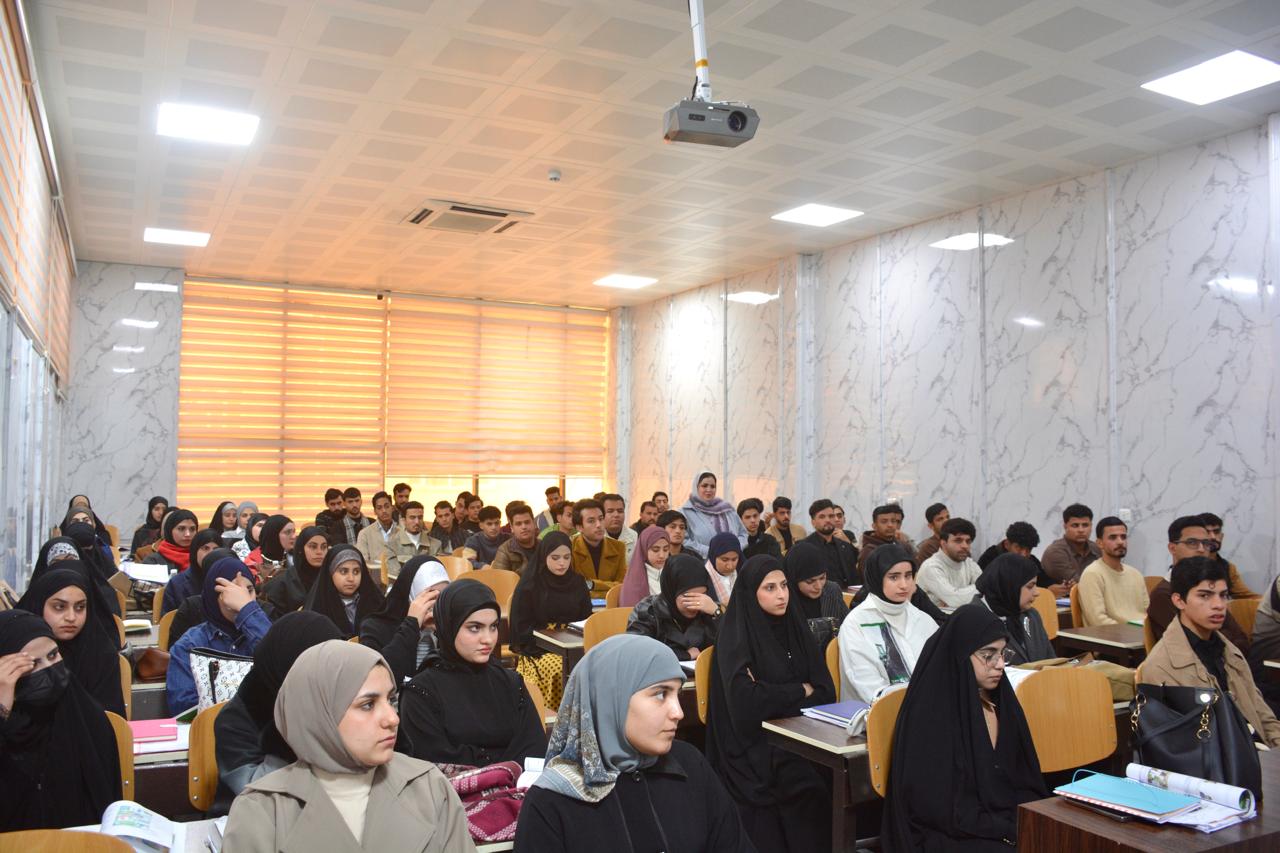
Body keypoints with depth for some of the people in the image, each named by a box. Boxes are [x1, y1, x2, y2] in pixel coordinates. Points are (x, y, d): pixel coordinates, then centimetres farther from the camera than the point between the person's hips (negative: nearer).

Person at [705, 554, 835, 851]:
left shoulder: (795, 628, 8)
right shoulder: (735, 636, -8)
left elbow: (826, 692, 2)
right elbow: (747, 701, -19)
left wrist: (776, 698, -13)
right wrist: (799, 691, -6)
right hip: (755, 745, -5)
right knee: (808, 785, -28)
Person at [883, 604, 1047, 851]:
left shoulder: (1001, 701, 6)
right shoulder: (930, 713, -15)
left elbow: (1026, 779, 12)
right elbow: (936, 807, -16)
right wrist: (1010, 829, -14)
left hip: (1013, 825, 7)